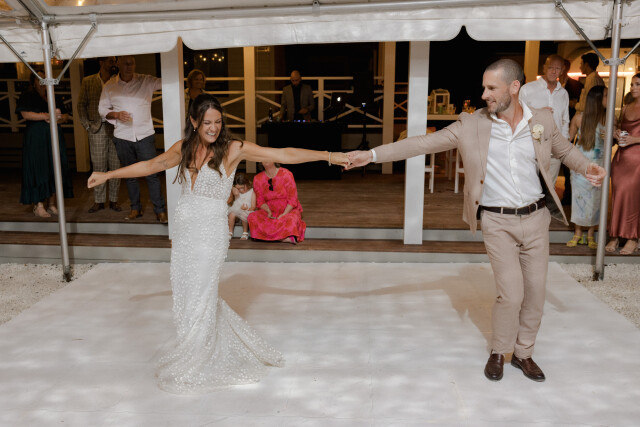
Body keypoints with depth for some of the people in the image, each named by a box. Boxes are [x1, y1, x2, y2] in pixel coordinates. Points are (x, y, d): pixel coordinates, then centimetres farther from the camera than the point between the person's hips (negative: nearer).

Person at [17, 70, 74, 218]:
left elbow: (65, 115, 13)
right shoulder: (27, 96, 5)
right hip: (36, 138, -5)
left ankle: (51, 204, 7)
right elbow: (25, 114, -10)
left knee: (55, 169, 1)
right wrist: (48, 116, -15)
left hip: (54, 137, 5)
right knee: (38, 169, -8)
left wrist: (59, 119, -9)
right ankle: (38, 205, -5)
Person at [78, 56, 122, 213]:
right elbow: (81, 104, 8)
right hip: (97, 128, 0)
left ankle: (113, 200, 13)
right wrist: (87, 125, 2)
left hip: (116, 128, 1)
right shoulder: (88, 81, 7)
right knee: (98, 165, 2)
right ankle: (98, 201, 11)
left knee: (115, 165, 4)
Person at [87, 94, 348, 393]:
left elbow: (283, 155, -10)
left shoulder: (232, 149, -7)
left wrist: (328, 156, -14)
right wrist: (108, 174, 23)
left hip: (211, 231, -5)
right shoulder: (183, 149, 7)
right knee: (185, 295, 11)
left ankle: (193, 369, 20)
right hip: (183, 229, 5)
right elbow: (149, 165, 20)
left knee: (200, 298, 1)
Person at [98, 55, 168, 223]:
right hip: (122, 137, 2)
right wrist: (116, 115, -10)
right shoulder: (109, 86, 5)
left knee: (151, 174, -4)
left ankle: (160, 210, 3)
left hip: (145, 135, -2)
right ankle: (135, 208, 23)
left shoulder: (146, 81, -1)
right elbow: (102, 109, 9)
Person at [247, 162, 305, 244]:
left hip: (289, 210, -4)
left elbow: (292, 199, -10)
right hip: (270, 211, 5)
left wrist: (283, 214, -21)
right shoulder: (258, 179, 2)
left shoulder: (286, 174, -10)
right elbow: (260, 201, 5)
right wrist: (268, 212, -14)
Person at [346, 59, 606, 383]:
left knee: (535, 292, 9)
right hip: (498, 222, -3)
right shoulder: (472, 125, -6)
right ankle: (498, 352, 18)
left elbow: (564, 149, 18)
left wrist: (588, 167, -2)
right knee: (511, 293, -8)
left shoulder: (542, 121, 0)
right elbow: (423, 143, -9)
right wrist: (372, 155, -15)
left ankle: (524, 353, 31)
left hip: (536, 218, 3)